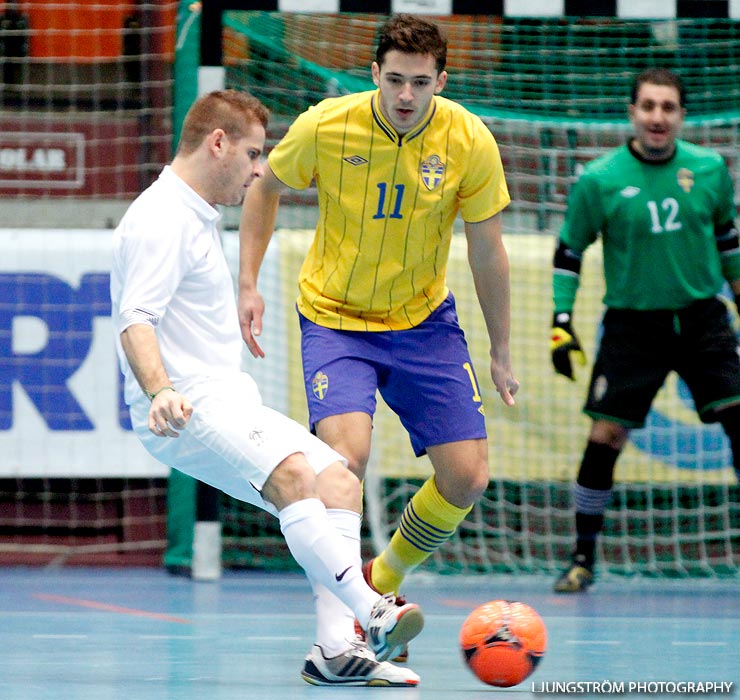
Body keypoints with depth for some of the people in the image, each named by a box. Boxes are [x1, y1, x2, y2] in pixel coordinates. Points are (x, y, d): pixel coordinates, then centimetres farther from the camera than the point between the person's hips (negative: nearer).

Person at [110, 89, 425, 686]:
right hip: (188, 408, -11)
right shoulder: (162, 221, -10)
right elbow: (136, 321, -22)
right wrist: (162, 391, -37)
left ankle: (337, 649, -11)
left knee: (339, 481, -1)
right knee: (292, 474, -32)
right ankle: (373, 615, -46)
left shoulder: (197, 218, 23)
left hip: (229, 400, 11)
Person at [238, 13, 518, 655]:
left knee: (468, 477, -5)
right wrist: (248, 284, -4)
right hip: (335, 317, -3)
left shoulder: (470, 143, -14)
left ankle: (381, 585, 22)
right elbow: (266, 186, 3)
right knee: (346, 455, -27)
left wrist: (501, 354, 4)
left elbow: (487, 252, -2)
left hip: (425, 320, 3)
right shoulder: (326, 127, -18)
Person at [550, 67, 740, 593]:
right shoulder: (600, 180, -7)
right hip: (632, 323, -2)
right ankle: (583, 559, 9)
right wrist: (562, 323, -3)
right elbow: (569, 252, 2)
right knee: (604, 438, -6)